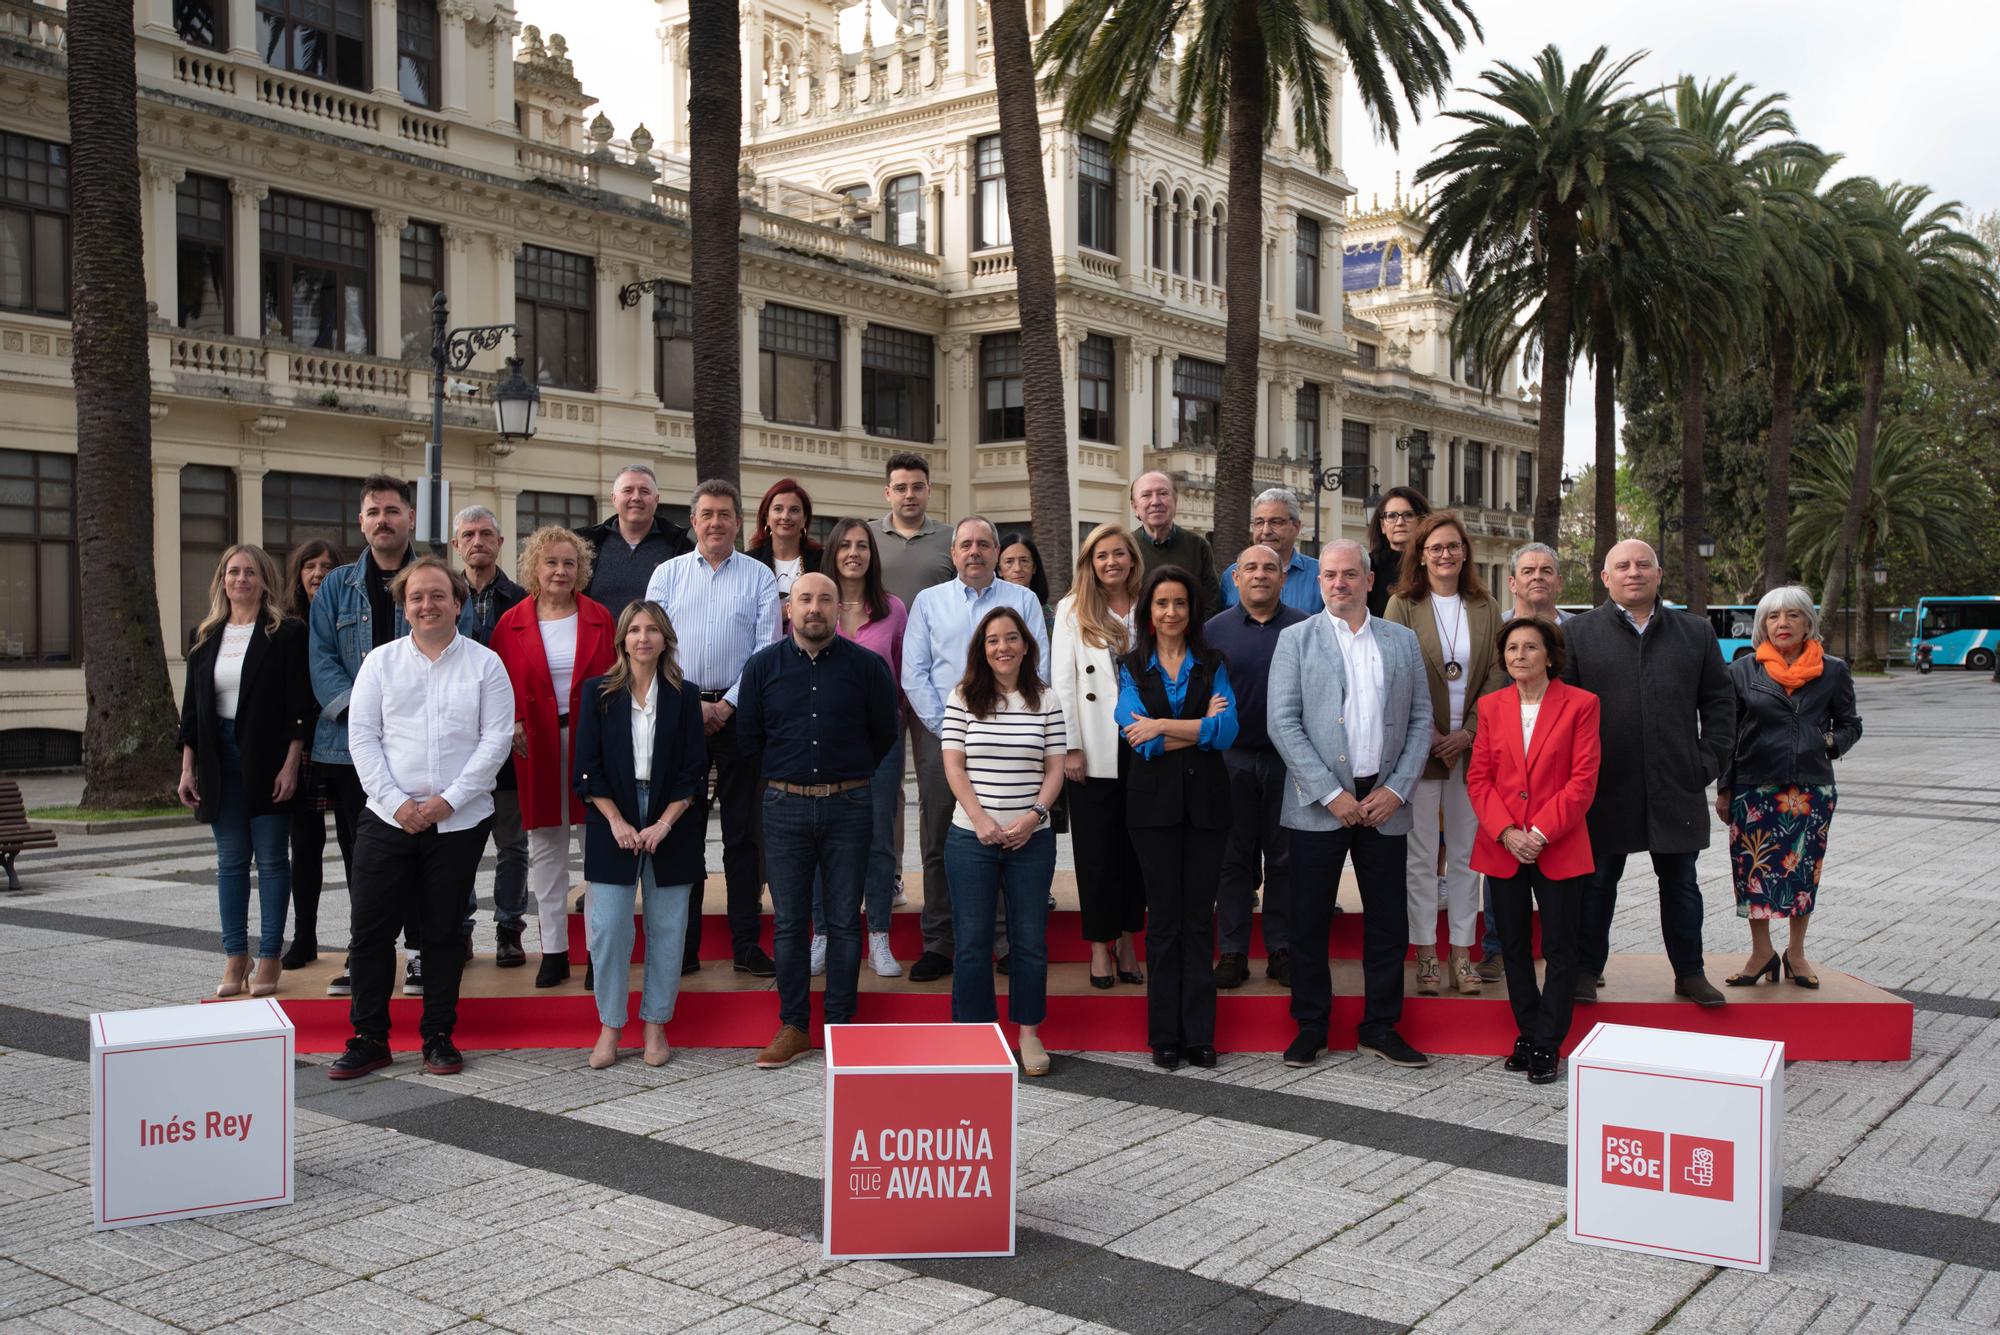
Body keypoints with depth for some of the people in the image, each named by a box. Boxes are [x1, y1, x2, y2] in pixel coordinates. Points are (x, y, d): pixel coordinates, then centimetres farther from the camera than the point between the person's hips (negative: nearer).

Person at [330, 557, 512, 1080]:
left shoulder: (485, 663, 1)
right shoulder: (381, 662, 6)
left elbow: (496, 739, -4)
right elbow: (362, 736, 1)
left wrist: (449, 800, -12)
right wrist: (395, 801, -10)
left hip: (459, 821, -1)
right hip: (388, 818, 1)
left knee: (443, 931, 8)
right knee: (371, 928, 0)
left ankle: (439, 1036, 19)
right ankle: (368, 1038, 12)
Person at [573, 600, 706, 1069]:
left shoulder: (684, 696, 3)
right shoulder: (598, 693, 3)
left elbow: (694, 771, 1)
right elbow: (588, 767, 0)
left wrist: (663, 824, -8)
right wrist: (617, 823, -8)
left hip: (669, 830, 1)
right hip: (612, 827, -1)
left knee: (667, 928, 4)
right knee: (608, 929, -2)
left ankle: (655, 1025, 17)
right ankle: (610, 1027, 11)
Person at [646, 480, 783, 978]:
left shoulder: (759, 577, 6)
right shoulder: (668, 574, 9)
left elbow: (768, 650, -1)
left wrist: (727, 705, -10)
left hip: (738, 710, -1)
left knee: (743, 832, 3)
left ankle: (746, 944, 9)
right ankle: (683, 945, 11)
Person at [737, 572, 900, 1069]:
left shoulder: (868, 666, 0)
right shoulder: (763, 666, 3)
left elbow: (884, 733, 10)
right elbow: (748, 739, 12)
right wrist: (781, 780, 12)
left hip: (848, 807, -1)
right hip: (784, 808, 1)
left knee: (844, 922, 5)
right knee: (789, 923, 5)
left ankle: (841, 1026, 15)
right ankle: (793, 1028, 15)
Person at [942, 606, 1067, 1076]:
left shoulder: (1046, 701, 4)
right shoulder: (963, 698, 2)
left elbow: (1054, 769, 3)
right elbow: (954, 765, -1)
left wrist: (1033, 816, -12)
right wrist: (980, 818, -12)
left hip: (1031, 839, 1)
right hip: (971, 838, -1)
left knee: (1030, 939, 7)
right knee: (972, 941, 4)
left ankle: (1029, 1033, 20)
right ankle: (974, 1036, 16)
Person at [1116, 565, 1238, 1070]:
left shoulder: (1212, 665, 7)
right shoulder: (1132, 668, 5)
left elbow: (1227, 732, -9)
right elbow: (1143, 740, -9)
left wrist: (1163, 727, -14)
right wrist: (1202, 726, -10)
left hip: (1205, 799, 1)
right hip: (1155, 800, 0)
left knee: (1199, 914, 3)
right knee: (1164, 915, 4)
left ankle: (1199, 1033, 10)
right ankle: (1165, 1035, 11)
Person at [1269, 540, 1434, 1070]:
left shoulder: (1402, 640, 11)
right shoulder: (1296, 640, 2)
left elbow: (1421, 719, 9)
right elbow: (1282, 723, -6)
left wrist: (1397, 789, -5)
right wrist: (1331, 794, -12)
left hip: (1384, 803, 2)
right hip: (1319, 805, -2)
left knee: (1388, 920, 7)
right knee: (1309, 920, 3)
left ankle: (1381, 1026, 21)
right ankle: (1310, 1026, 17)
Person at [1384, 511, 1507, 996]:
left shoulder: (1485, 609, 8)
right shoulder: (1403, 605, 1)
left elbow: (1497, 675, 4)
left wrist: (1467, 732, -7)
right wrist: (1429, 735, -9)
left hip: (1471, 746, 2)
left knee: (1465, 854, 7)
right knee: (1420, 855, 1)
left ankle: (1462, 954, 14)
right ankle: (1425, 955, 8)